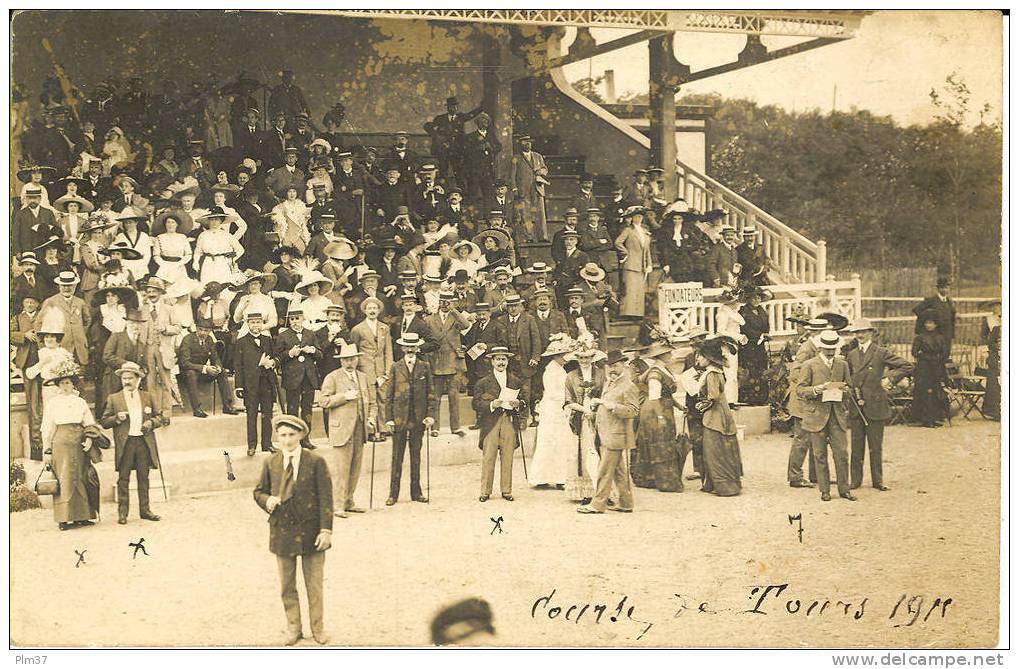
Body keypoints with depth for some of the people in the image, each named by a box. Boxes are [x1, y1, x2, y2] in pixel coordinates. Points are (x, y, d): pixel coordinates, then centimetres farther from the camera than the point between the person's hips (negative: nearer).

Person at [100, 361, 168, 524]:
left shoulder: (147, 397, 12)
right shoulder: (113, 399, 6)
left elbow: (160, 417, 17)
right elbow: (104, 422, 6)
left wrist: (152, 422, -4)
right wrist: (117, 418, -12)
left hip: (144, 442, 2)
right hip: (125, 443, -2)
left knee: (143, 477, 6)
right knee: (123, 479, -1)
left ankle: (145, 509, 13)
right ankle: (122, 512, 4)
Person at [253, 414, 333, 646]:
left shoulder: (316, 462, -6)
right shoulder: (270, 463, 2)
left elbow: (325, 497, -7)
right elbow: (259, 491, 13)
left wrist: (326, 529, -12)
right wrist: (267, 500, -11)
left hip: (311, 532, -2)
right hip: (282, 532, 2)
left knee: (314, 586, 8)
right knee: (287, 586, 11)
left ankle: (318, 628, 22)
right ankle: (294, 628, 25)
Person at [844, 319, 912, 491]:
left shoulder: (881, 353, -3)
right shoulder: (852, 355, 12)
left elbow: (907, 366, -2)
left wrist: (890, 379, -6)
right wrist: (851, 390, 6)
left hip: (875, 406, -4)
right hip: (856, 407, 4)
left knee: (875, 447, 4)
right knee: (856, 446, 6)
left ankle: (877, 480, 13)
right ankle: (855, 480, 13)